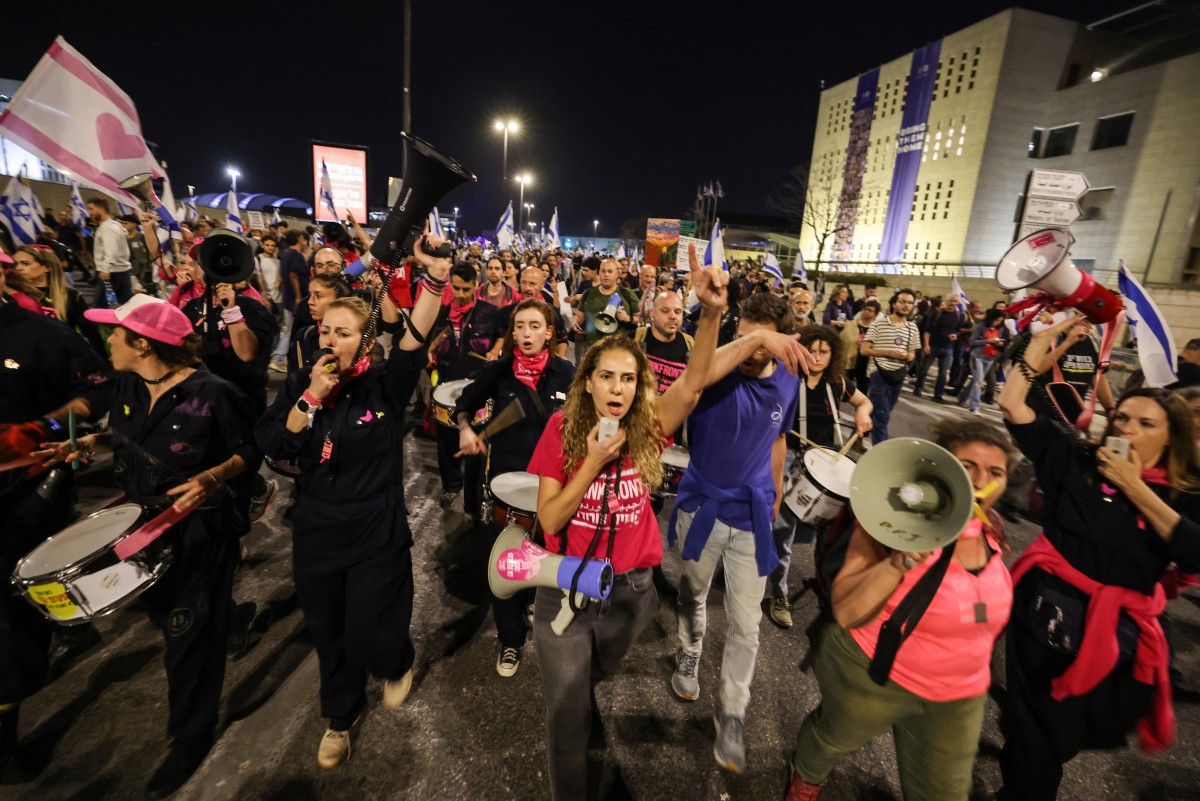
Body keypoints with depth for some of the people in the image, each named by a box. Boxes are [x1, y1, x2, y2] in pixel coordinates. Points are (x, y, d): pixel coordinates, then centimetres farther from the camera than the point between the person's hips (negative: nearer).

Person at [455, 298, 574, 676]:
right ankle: (510, 639, 30)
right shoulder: (497, 371, -6)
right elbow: (465, 404, 9)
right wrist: (466, 429, -9)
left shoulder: (565, 372, -7)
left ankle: (537, 603, 50)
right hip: (505, 477, 0)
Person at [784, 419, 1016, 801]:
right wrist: (904, 559, -43)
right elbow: (846, 612, -33)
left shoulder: (991, 531, -7)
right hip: (873, 674, -4)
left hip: (957, 696, 5)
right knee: (834, 738, 22)